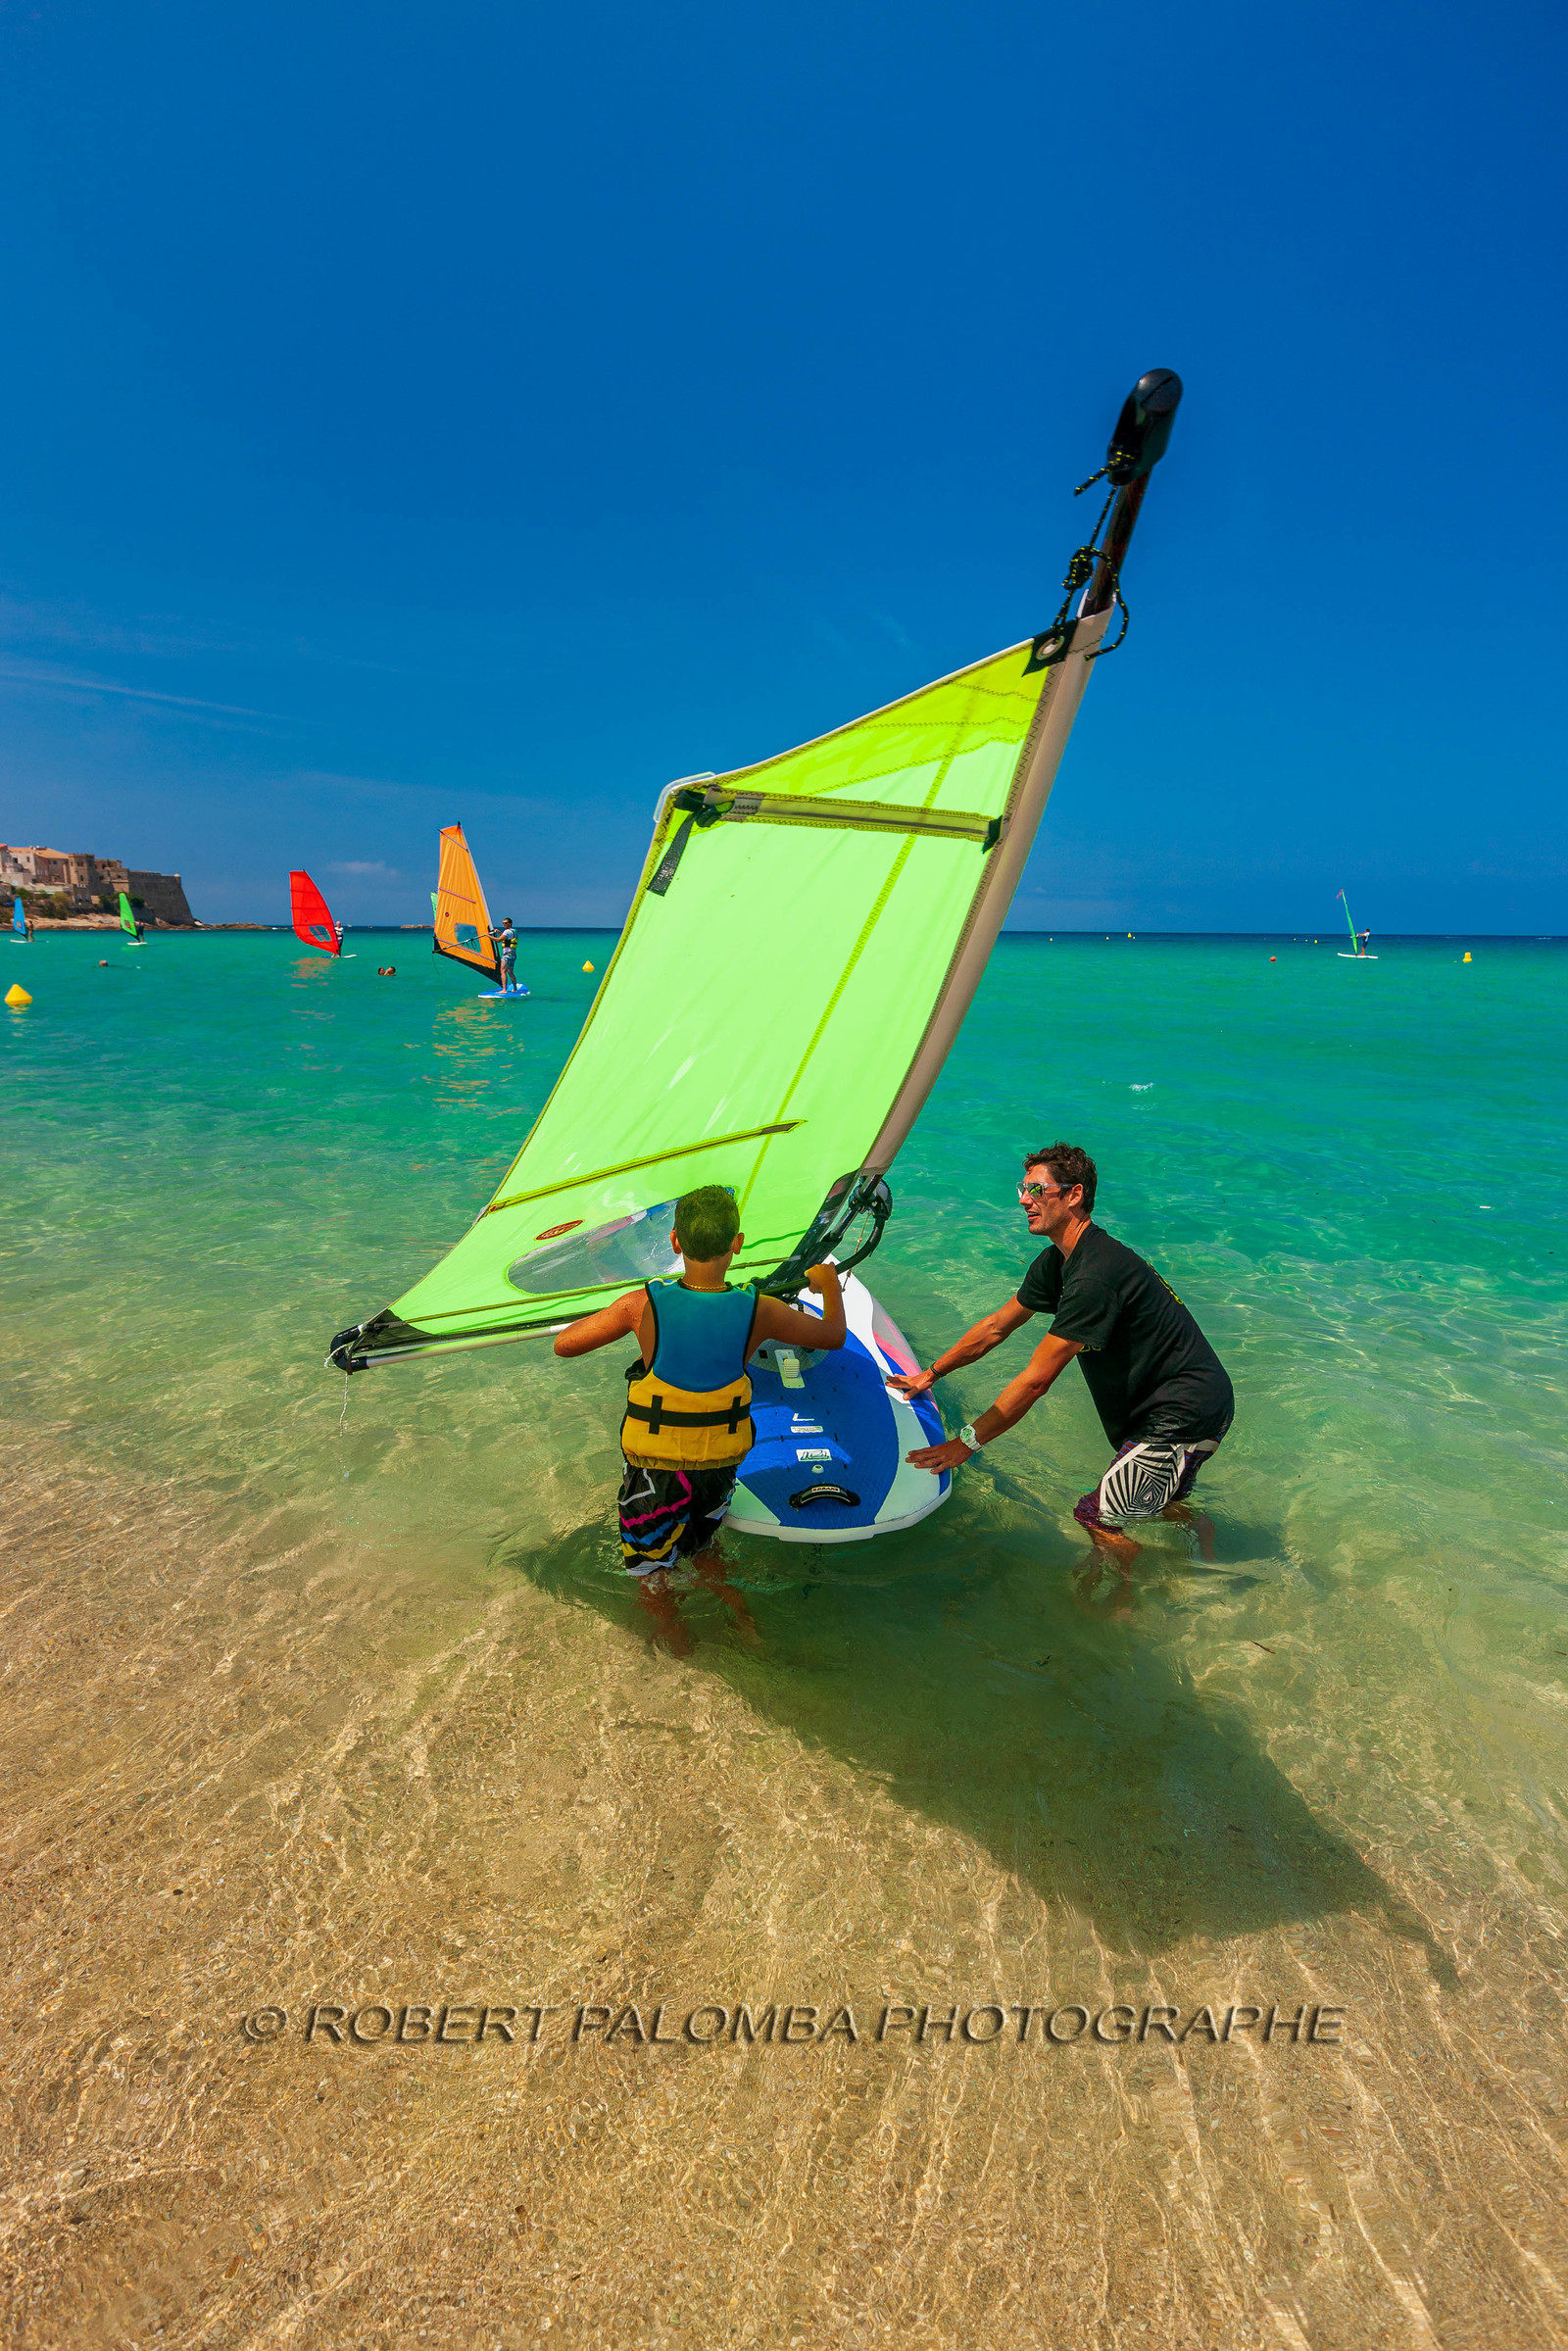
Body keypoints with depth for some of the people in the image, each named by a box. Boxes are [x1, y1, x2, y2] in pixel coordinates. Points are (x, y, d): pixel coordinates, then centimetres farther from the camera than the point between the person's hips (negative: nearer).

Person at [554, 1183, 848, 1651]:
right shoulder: (758, 1311, -19)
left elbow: (564, 1344, -12)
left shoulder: (644, 1305, -25)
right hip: (722, 1462, 3)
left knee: (649, 1569, 22)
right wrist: (830, 1287, 19)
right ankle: (747, 1626, 32)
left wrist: (607, 1312, 6)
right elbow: (834, 1334, 0)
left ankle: (685, 1664, 34)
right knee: (698, 1545, 32)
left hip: (655, 1465, -3)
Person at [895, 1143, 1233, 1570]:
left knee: (1096, 1516, -6)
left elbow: (1035, 1379, -27)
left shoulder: (1095, 1276, -29)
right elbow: (997, 1326, 13)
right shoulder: (1057, 1261, 2)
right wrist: (930, 1374, 14)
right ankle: (1197, 1526, 53)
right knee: (1152, 1503, 27)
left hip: (1186, 1413, -10)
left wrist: (966, 1443, -20)